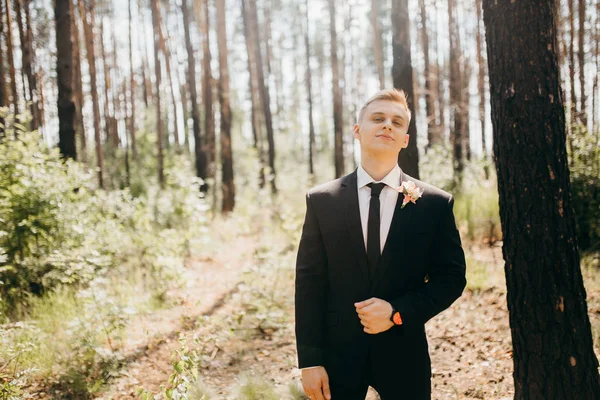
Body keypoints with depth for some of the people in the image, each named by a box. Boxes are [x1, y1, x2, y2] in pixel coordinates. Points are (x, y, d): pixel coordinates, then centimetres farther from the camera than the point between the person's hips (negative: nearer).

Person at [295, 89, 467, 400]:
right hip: (337, 352, 0)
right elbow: (309, 283, -3)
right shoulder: (321, 200, -1)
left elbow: (451, 277, 1)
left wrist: (398, 312, -14)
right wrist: (310, 360, -7)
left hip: (404, 353, 0)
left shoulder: (435, 203, -2)